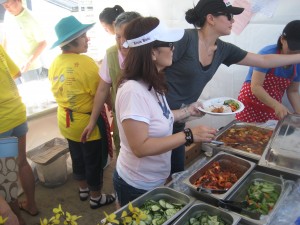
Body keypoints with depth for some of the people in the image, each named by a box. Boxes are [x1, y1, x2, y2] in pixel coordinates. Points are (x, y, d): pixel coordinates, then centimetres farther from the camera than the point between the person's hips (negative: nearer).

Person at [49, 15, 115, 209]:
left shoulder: (55, 63, -1)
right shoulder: (85, 62, -23)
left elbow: (60, 92, 9)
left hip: (66, 121, 7)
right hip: (88, 122, -7)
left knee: (78, 158, 24)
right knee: (94, 162, 12)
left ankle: (83, 189, 44)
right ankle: (96, 198, 30)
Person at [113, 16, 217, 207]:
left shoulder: (151, 84, -2)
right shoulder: (133, 91, -30)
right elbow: (140, 147, -32)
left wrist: (188, 111, 10)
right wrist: (189, 135, -30)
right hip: (137, 186, -8)